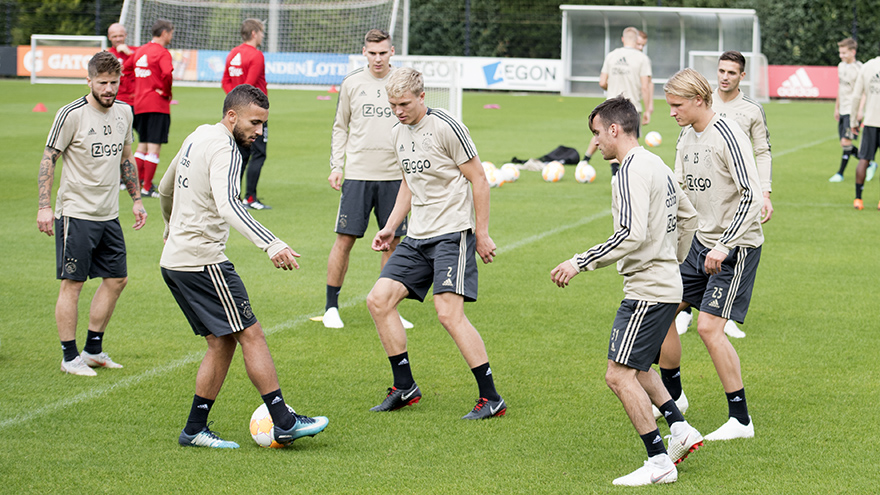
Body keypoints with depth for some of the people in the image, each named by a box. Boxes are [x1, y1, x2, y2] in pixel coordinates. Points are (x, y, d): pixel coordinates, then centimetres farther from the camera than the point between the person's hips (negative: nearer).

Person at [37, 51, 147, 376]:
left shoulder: (123, 112, 8)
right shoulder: (72, 114, -12)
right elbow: (48, 158, -9)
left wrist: (136, 199, 19)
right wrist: (44, 206, -15)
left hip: (109, 214, 7)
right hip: (76, 212, -7)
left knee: (116, 279, 9)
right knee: (72, 283, -3)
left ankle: (93, 349, 21)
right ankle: (70, 357, 4)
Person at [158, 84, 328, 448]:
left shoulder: (197, 137, 16)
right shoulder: (224, 148, -14)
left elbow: (165, 189, 31)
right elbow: (227, 205, -31)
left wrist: (173, 229, 49)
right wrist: (272, 245, -41)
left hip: (174, 260, 10)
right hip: (203, 260, -10)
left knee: (222, 343, 10)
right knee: (251, 336, -7)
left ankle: (195, 430, 9)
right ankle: (283, 421, -8)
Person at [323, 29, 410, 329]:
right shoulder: (352, 83, 5)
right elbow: (340, 127, 12)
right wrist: (336, 166, 3)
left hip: (394, 175, 1)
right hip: (357, 172, -1)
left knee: (392, 242, 4)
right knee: (345, 239, -3)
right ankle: (331, 307, 7)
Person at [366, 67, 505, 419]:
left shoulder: (446, 127, -13)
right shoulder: (398, 133, 11)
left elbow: (478, 179, -9)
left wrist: (482, 234, -10)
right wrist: (390, 227, 17)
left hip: (453, 232, -8)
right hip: (417, 236, 8)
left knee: (448, 312, -18)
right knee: (379, 300, -1)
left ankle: (491, 398, -12)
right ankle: (405, 388, 10)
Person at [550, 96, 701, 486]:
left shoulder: (632, 171, -16)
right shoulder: (657, 166, 15)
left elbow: (633, 234, -27)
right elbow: (687, 216, 26)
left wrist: (581, 263, -23)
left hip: (647, 290, -11)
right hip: (665, 284, 11)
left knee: (619, 376, -9)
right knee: (636, 367, 25)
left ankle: (659, 461, -7)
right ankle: (681, 430, 23)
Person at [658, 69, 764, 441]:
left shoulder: (728, 136, -19)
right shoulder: (687, 137, 8)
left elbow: (752, 196, -24)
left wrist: (724, 245, -28)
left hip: (735, 246, -9)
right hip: (699, 241, 9)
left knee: (709, 326, -14)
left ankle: (740, 419, -4)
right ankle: (672, 397, 26)